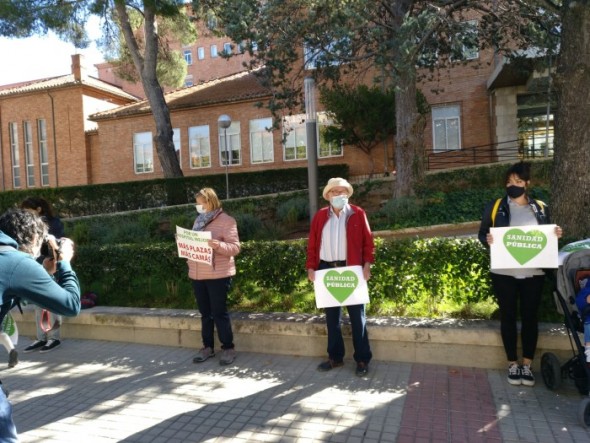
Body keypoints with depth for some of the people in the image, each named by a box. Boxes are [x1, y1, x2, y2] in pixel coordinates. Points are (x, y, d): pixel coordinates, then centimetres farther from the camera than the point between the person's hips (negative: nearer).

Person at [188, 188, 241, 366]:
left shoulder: (226, 221, -8)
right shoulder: (198, 220, 15)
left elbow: (235, 248, -14)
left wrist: (218, 245, -30)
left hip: (218, 275, -7)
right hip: (197, 274, 7)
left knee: (219, 312, 0)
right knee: (205, 313, 14)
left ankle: (228, 348, 13)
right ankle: (207, 346, 26)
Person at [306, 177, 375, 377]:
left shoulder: (358, 214, 0)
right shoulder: (320, 216, 6)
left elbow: (368, 241, -1)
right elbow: (312, 244, 6)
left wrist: (367, 264, -11)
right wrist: (311, 267, -2)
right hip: (326, 269, 3)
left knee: (357, 315, 4)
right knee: (331, 315, 11)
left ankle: (362, 359, 14)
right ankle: (335, 357, 25)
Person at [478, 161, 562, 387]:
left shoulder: (541, 208, 7)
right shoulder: (494, 207, 1)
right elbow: (481, 233, 3)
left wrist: (556, 234, -6)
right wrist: (487, 240, -19)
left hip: (533, 273, 2)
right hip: (504, 273, -1)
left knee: (530, 317, 7)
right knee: (508, 317, 7)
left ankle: (527, 365, 21)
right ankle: (512, 364, 20)